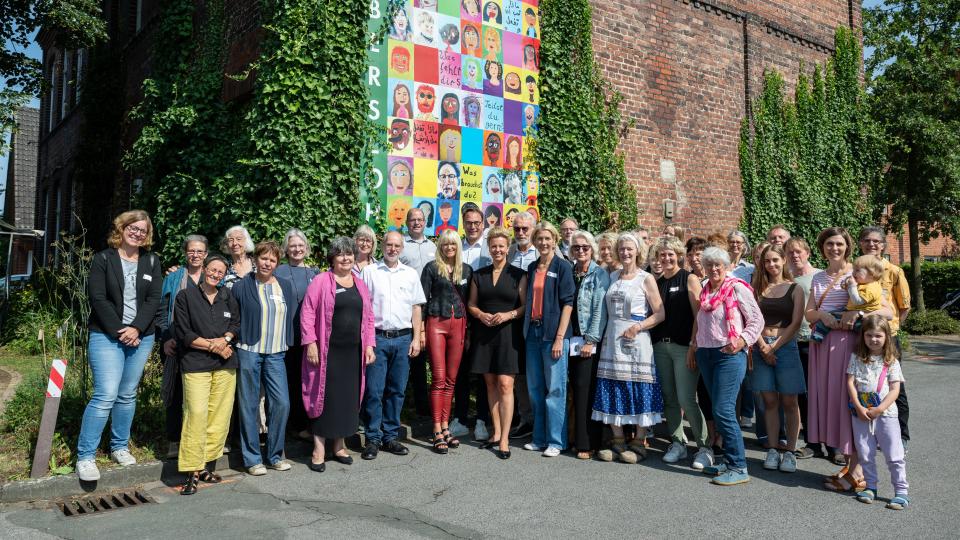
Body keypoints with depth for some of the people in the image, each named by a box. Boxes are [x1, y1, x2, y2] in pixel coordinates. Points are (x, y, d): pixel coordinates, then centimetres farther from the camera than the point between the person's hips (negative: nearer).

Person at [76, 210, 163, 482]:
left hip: (141, 336, 3)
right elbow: (98, 298, -7)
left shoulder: (152, 261, 9)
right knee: (106, 395, -11)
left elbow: (154, 299, 1)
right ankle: (85, 456, -2)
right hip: (107, 335, -3)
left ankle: (120, 447, 23)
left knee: (127, 395, 10)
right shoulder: (103, 259, 1)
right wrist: (119, 331, -13)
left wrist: (136, 329, -12)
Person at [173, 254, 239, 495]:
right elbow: (183, 333, -2)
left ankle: (208, 466, 13)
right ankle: (192, 473, -5)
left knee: (220, 415, 1)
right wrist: (213, 346, -6)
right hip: (196, 364, -4)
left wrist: (224, 339, -5)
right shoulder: (185, 296, 3)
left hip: (225, 364, 4)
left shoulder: (228, 297, 14)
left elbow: (236, 324, 15)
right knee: (196, 414, -13)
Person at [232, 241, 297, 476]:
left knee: (282, 403, -2)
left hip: (276, 354, 3)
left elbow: (292, 316, 17)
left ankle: (275, 455, 15)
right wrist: (232, 340, 0)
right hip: (249, 352, -3)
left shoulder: (285, 286, 10)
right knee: (249, 405, 3)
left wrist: (287, 343, 12)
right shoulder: (242, 286, 0)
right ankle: (252, 459, 14)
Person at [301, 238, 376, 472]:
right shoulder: (320, 281, -2)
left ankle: (339, 445, 24)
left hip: (353, 352, 5)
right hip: (327, 351, -5)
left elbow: (368, 317, 15)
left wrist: (369, 345, 7)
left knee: (349, 397, 9)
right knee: (324, 396, 0)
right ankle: (319, 449, 11)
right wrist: (311, 343, -13)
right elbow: (307, 313, -6)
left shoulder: (360, 285, 13)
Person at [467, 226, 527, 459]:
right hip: (484, 333, 4)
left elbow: (526, 306, 0)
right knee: (490, 383, 9)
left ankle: (504, 439, -4)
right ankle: (496, 433, 19)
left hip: (508, 333, -4)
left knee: (505, 385, -8)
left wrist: (508, 315, -16)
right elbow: (471, 305, 13)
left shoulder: (518, 275, 2)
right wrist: (481, 315, -7)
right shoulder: (479, 275, 11)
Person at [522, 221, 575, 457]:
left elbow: (567, 303, -9)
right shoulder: (532, 268, 13)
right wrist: (527, 327, 8)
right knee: (535, 388, 10)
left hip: (554, 333, -6)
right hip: (533, 331, 6)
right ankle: (539, 438, 21)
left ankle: (556, 441, 8)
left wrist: (559, 338, -14)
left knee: (555, 389, -2)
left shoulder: (563, 267, -4)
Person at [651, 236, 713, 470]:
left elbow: (699, 315, -7)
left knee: (686, 399, -10)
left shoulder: (690, 279, -2)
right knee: (669, 398, 8)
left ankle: (704, 447, 3)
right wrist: (653, 343, 6)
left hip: (683, 346, -5)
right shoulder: (657, 282, 14)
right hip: (661, 346, 5)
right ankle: (677, 444, 21)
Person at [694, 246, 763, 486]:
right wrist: (695, 346, 16)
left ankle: (738, 468, -4)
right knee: (718, 410, 10)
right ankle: (728, 460, 20)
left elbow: (757, 320, -5)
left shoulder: (737, 288, -5)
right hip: (706, 354, 7)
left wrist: (742, 341, -16)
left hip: (729, 354, -7)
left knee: (723, 411, -12)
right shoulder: (704, 291, 14)